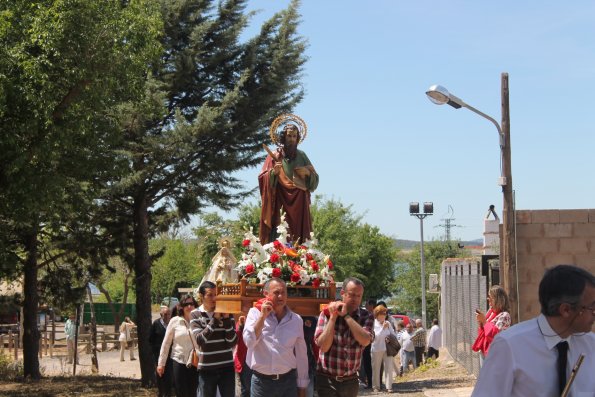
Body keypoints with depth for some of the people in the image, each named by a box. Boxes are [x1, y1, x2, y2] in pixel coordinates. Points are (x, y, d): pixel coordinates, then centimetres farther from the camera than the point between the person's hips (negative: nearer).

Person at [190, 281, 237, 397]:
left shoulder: (226, 312, 2)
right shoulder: (195, 315, -1)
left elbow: (233, 342, -5)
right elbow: (200, 340, -15)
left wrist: (226, 319, -14)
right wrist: (215, 319, -19)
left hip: (227, 367, 1)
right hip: (206, 369, -1)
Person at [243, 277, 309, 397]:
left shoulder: (296, 319, 2)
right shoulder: (255, 313, -1)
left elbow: (301, 355, 7)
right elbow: (249, 342, -15)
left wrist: (302, 386, 7)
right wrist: (263, 316, -17)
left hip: (288, 380, 1)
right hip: (261, 381, -1)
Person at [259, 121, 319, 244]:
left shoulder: (301, 156, 14)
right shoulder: (275, 156, 6)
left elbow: (315, 179, 15)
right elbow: (263, 179, -1)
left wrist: (308, 172, -5)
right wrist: (273, 172, -19)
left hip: (299, 202, 3)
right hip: (280, 201, -3)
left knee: (298, 229, -6)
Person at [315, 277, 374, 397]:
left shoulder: (366, 317, -1)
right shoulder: (327, 314, -5)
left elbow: (365, 341, -19)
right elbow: (324, 346, -13)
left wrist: (346, 315, -17)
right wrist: (333, 316, -15)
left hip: (351, 380, 2)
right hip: (327, 379, -2)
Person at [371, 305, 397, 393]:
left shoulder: (387, 323, 2)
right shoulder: (373, 324, -7)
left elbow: (394, 334, 9)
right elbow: (375, 336, -15)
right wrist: (383, 327, -21)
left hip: (387, 348, 2)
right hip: (377, 349, -2)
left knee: (388, 367, -2)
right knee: (376, 368, 5)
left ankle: (389, 386, 1)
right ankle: (376, 386, 17)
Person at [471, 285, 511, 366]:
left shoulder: (504, 315, -14)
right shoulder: (490, 312, 11)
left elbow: (495, 334, -22)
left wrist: (484, 321, -17)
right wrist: (480, 322, -2)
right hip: (483, 352, 9)